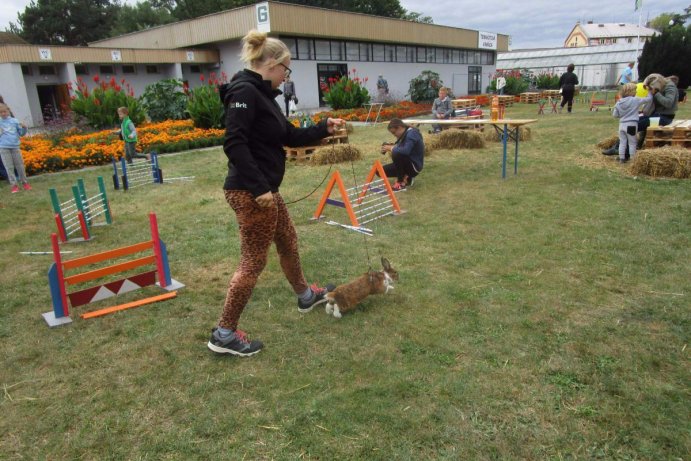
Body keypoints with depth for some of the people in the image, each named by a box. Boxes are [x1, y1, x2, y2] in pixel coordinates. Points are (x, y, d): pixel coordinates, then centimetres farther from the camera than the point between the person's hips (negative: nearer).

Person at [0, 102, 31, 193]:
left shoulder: (14, 121, 5)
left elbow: (21, 133, 8)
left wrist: (24, 128, -10)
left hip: (15, 146, 1)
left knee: (20, 166, 5)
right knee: (9, 167, 0)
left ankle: (25, 183, 16)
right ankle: (14, 185, 2)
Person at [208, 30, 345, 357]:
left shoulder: (262, 94, 14)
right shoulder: (244, 91, -16)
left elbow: (291, 136, 20)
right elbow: (234, 144, -24)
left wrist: (324, 128, 17)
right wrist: (259, 188, -26)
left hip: (264, 189, 10)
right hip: (251, 192, -10)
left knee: (288, 241, 24)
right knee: (253, 261, -2)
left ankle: (305, 295, 47)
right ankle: (224, 334, 11)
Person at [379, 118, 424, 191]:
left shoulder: (412, 134, -20)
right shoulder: (404, 134, 7)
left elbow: (406, 151, -36)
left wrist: (391, 148, -22)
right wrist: (391, 146, -7)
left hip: (414, 166, -9)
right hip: (407, 164, 9)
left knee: (396, 154, -35)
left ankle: (401, 182, -19)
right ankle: (406, 177, 13)